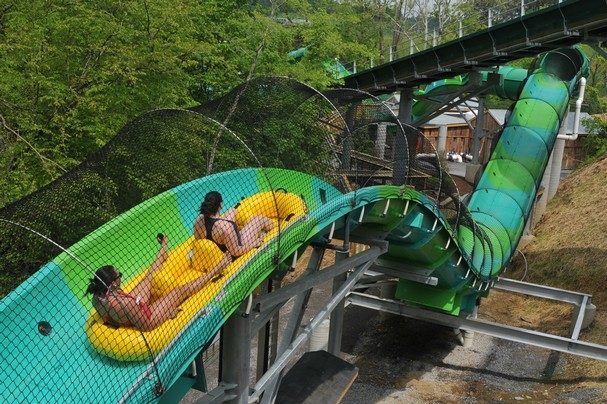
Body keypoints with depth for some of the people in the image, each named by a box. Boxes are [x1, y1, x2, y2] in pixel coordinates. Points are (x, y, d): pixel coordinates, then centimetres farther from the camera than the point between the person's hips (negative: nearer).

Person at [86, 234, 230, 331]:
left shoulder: (98, 295, -19)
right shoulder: (123, 304, -42)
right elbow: (146, 325, -30)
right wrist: (168, 313, -17)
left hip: (134, 312, 7)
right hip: (146, 319, -7)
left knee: (149, 275, 19)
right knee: (182, 290, 2)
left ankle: (163, 247, 49)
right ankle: (216, 269, 18)